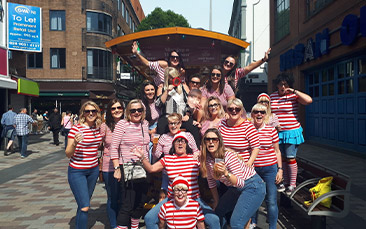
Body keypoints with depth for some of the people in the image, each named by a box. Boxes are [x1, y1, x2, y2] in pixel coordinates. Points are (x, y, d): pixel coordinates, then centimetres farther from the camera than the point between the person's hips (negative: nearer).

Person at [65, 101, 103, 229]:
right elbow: (68, 154, -14)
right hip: (77, 171, -6)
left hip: (93, 170, 6)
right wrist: (75, 143, -31)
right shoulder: (76, 128, -14)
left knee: (84, 204, 16)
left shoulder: (98, 128, 3)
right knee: (85, 207, -9)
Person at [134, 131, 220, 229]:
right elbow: (151, 169, 3)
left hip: (194, 199, -1)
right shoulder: (167, 159, 6)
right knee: (149, 218, -10)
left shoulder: (195, 158, 3)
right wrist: (142, 158, -11)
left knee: (213, 220, -19)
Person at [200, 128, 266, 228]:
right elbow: (211, 181, 8)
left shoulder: (229, 156, -26)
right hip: (234, 189, 8)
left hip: (253, 186, -7)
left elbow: (240, 183, -28)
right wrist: (216, 202, 15)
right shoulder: (207, 159, -7)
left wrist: (226, 173, -44)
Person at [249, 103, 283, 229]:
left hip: (270, 168, -1)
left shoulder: (271, 130, 0)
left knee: (271, 201, 1)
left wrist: (280, 169, 1)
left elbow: (277, 151, 6)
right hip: (252, 169, 1)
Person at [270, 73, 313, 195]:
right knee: (281, 158, 11)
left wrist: (294, 91, -17)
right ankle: (285, 182, 24)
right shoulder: (272, 96, 8)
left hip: (292, 131, -4)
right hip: (277, 132, 4)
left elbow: (309, 100, -20)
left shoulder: (293, 95, -4)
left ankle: (292, 184, 10)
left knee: (290, 158, -3)